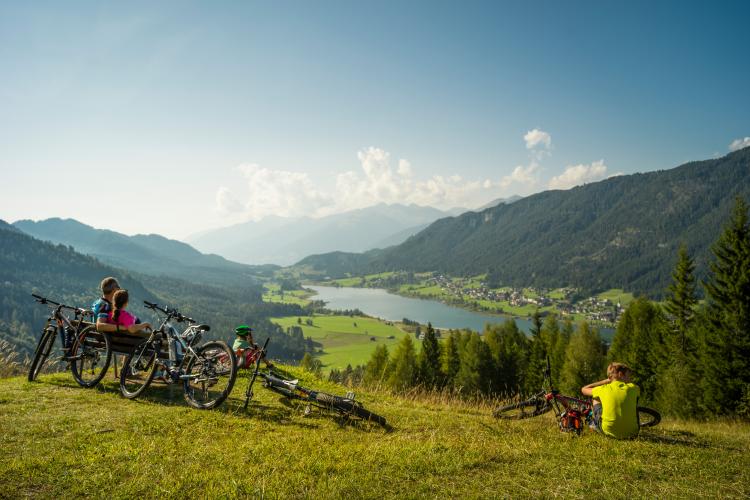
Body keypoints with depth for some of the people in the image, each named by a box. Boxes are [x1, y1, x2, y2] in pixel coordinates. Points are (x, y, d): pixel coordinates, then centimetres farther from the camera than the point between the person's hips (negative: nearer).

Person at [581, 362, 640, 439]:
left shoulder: (604, 389, -5)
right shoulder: (632, 388, -1)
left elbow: (584, 389, 13)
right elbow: (639, 390, 27)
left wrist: (606, 381, 14)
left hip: (609, 432, -2)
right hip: (631, 433, 2)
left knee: (596, 399, 22)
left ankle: (596, 425, 37)